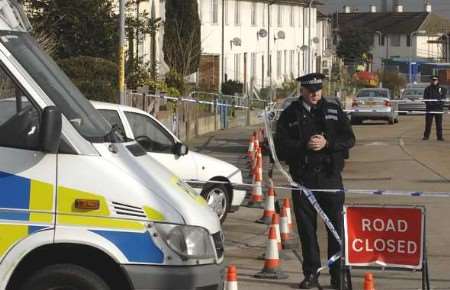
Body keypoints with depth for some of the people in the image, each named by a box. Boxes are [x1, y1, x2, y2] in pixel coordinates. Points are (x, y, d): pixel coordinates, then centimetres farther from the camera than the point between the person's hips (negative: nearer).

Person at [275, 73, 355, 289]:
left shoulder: (334, 111, 8)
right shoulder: (290, 115, 6)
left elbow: (349, 139, 3)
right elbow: (281, 145, -2)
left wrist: (327, 143, -13)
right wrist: (304, 145, -16)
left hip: (330, 176, 0)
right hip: (303, 178, 0)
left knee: (337, 226, -1)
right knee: (306, 227, 5)